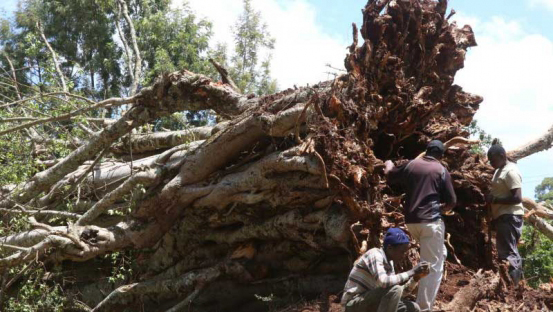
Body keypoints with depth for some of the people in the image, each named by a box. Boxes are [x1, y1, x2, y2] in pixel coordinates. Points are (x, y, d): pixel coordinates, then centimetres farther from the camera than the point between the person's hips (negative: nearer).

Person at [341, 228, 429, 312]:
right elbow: (383, 282, -35)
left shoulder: (389, 262, 9)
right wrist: (411, 272, -26)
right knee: (395, 289, -28)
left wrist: (415, 277, -3)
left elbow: (399, 294, 10)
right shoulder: (375, 255, -17)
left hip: (370, 303, 9)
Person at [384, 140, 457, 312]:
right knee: (433, 266, -2)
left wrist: (389, 164, 46)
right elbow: (452, 202, -1)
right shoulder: (442, 170, -2)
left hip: (411, 220, 6)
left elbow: (389, 174, 25)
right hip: (430, 221, -6)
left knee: (439, 254, 29)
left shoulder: (411, 165, 8)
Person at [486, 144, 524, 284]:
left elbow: (517, 198, -22)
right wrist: (491, 199, 10)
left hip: (510, 217, -11)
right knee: (505, 252, 14)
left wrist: (494, 199, -19)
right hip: (502, 216, 11)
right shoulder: (500, 170, 16)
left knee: (508, 253, -12)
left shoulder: (511, 171, -15)